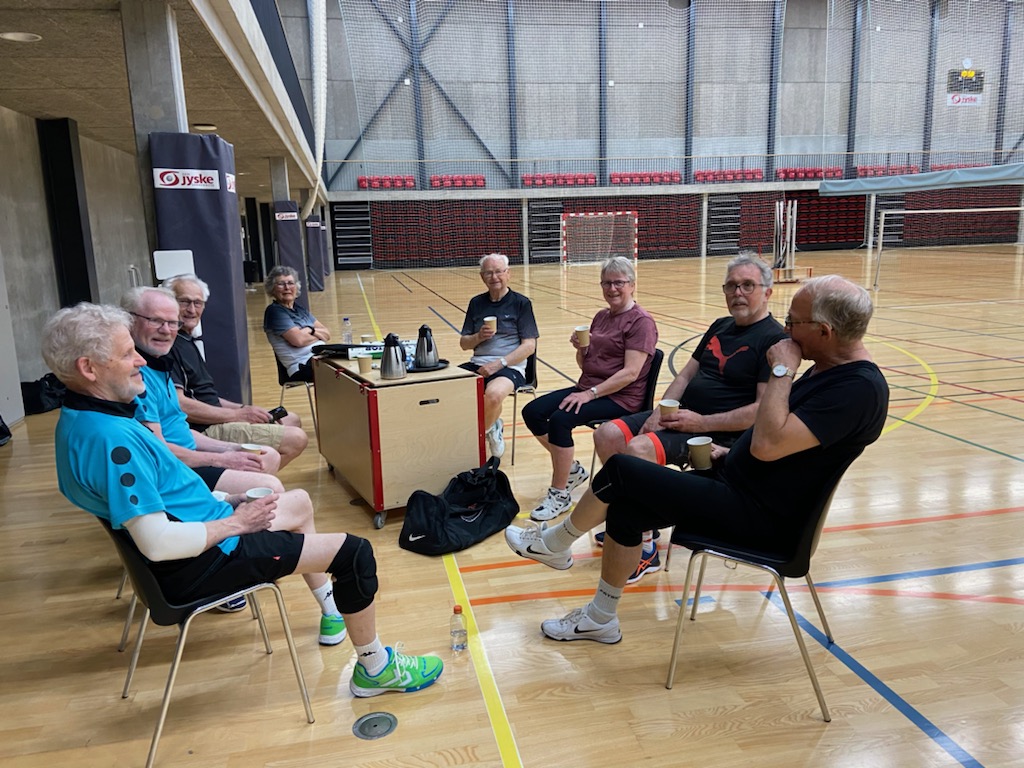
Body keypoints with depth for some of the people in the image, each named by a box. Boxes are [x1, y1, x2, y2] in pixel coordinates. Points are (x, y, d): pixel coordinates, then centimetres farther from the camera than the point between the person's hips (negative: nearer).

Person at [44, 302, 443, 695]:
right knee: (353, 553, -10)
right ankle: (375, 668, 13)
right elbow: (158, 543, -33)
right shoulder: (111, 439, -30)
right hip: (197, 565, -11)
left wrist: (221, 503, 8)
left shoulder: (78, 421, 4)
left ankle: (332, 610, 42)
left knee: (299, 502, 28)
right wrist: (234, 523, -18)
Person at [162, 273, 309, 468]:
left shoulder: (187, 341, 16)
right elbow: (179, 404, -26)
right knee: (296, 439, -15)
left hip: (215, 421, 11)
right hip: (203, 431, -11)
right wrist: (237, 415, -18)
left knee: (291, 420, 19)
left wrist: (242, 409, 6)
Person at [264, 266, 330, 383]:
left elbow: (327, 334, 14)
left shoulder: (300, 309, 21)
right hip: (303, 366, -8)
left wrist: (311, 330, -5)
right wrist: (318, 335, 3)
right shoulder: (274, 311, -2)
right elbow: (298, 340, -15)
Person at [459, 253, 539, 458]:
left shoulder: (521, 303, 3)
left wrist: (499, 363, -14)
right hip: (478, 364, 5)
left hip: (510, 367, -5)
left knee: (493, 394, -38)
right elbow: (463, 343, 16)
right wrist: (479, 337, -6)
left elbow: (529, 346, -4)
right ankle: (492, 426, -1)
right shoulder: (476, 303, 15)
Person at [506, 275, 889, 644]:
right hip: (739, 484, 10)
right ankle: (601, 619, 20)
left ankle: (555, 544, 11)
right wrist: (733, 453, 8)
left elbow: (769, 444, -31)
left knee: (620, 470, -13)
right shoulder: (831, 368, 8)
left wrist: (782, 371, -22)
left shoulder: (860, 388, -22)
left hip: (760, 516, -10)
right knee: (624, 509, 3)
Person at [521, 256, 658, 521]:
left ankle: (559, 494, -12)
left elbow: (631, 373, -19)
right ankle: (571, 469, 11)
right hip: (588, 388, 8)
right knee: (532, 412, -7)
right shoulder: (601, 317, 14)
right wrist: (581, 348, -7)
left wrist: (591, 394, -24)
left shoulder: (641, 321, -9)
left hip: (621, 398, -8)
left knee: (560, 419, -29)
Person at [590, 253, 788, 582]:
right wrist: (660, 412, 0)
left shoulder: (774, 339, -11)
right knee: (607, 435, -6)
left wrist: (702, 423, -21)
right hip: (681, 415, 9)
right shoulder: (720, 326, 15)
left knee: (638, 450, -29)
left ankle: (645, 549, -14)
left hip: (722, 433, -9)